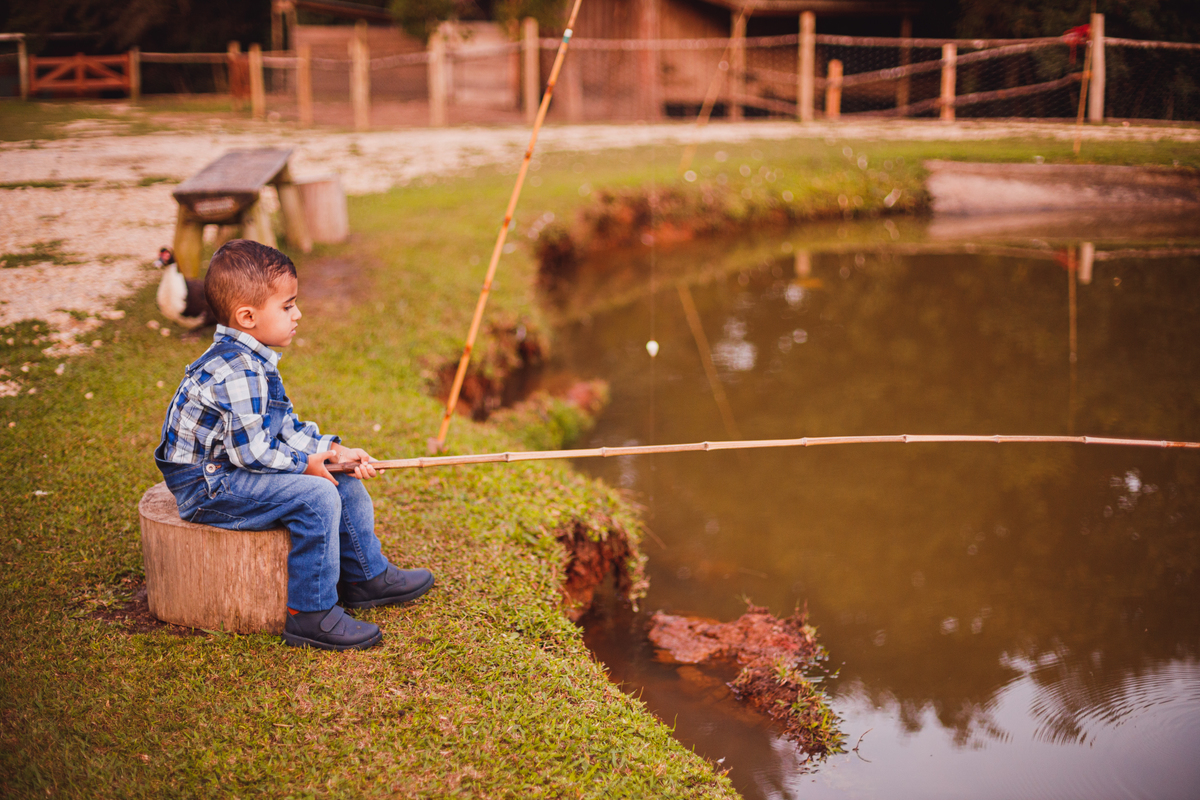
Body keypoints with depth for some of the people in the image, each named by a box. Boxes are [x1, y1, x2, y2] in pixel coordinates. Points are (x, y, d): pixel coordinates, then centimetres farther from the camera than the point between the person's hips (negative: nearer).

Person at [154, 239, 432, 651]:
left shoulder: (253, 363, 9)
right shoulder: (236, 373, -27)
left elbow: (284, 426, 13)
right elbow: (251, 451, -27)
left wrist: (332, 449, 2)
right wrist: (306, 463, -14)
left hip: (240, 473, 11)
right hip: (209, 488, -11)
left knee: (344, 481, 12)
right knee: (316, 497, -27)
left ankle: (367, 575, 27)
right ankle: (311, 615, -17)